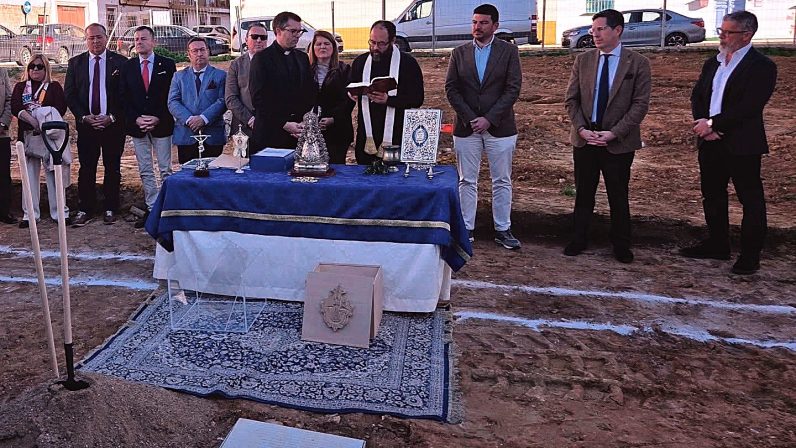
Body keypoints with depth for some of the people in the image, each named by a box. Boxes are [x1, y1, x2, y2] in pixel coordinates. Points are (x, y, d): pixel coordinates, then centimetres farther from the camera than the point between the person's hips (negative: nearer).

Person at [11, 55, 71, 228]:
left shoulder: (54, 87, 11)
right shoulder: (20, 87, 16)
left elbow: (61, 108, -3)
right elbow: (15, 107, 0)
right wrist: (32, 120, -16)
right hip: (28, 134, 2)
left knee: (54, 172, -5)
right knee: (30, 173, 1)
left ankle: (59, 212, 0)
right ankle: (30, 214, 5)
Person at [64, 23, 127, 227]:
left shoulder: (120, 62, 1)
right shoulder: (75, 63, 8)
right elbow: (69, 94, 6)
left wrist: (112, 117, -9)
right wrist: (84, 117, -6)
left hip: (113, 124, -1)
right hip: (86, 124, 1)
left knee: (113, 169, 6)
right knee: (86, 169, 2)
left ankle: (111, 210, 15)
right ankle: (85, 210, 9)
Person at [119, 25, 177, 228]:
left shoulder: (167, 64, 1)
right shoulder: (127, 66, 8)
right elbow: (124, 97, 5)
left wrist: (158, 118, -12)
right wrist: (136, 119, -9)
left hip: (162, 125, -3)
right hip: (137, 126, 3)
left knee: (165, 170, 2)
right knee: (145, 171, 7)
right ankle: (152, 209, 13)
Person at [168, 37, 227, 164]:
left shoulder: (220, 75, 9)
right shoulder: (179, 76, 14)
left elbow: (223, 101, -3)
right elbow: (173, 102, 4)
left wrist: (204, 118, -16)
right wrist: (189, 119, -13)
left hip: (213, 136, -1)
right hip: (185, 136, 1)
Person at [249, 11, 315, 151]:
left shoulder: (303, 57, 16)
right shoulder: (262, 58, -3)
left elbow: (310, 93, 15)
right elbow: (258, 98, -10)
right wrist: (284, 124, -14)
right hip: (271, 134, -4)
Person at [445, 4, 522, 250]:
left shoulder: (509, 51, 2)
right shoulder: (459, 53, 6)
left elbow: (513, 89, -5)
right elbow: (451, 89, 2)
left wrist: (489, 119, -13)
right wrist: (470, 119, -9)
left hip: (500, 127, -1)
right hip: (466, 127, 1)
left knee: (502, 181, 5)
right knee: (467, 181, 6)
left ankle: (502, 230, 15)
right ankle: (466, 229, 14)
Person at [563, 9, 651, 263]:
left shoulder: (637, 63, -3)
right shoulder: (583, 60, 5)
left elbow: (640, 104, -7)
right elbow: (571, 99, 5)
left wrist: (614, 132, -16)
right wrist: (582, 129, -9)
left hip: (618, 142, -2)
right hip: (585, 138, 3)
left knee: (618, 196, 7)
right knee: (583, 194, 10)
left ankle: (621, 246, 21)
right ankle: (579, 239, 24)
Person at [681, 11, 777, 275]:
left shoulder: (761, 66, -9)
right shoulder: (712, 63, 12)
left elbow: (749, 107, -19)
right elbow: (697, 97, 8)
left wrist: (713, 123, -18)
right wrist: (704, 125, -9)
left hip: (742, 144, -7)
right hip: (710, 142, 7)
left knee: (751, 199, 3)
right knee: (712, 195, 15)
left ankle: (750, 255, 11)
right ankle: (717, 245, 30)